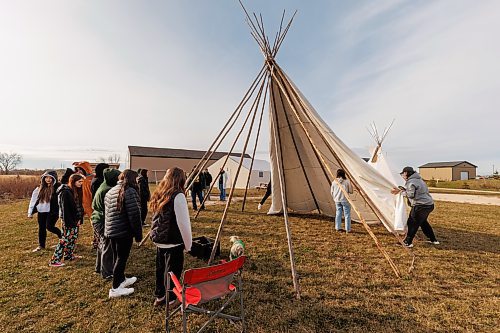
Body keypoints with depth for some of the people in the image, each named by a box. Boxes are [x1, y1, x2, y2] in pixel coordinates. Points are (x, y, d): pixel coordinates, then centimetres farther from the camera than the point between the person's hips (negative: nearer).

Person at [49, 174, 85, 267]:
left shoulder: (76, 191, 8)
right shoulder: (66, 192, -19)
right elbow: (65, 209, -20)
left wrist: (79, 219, 7)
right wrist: (69, 223, -20)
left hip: (74, 219, 9)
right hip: (68, 220, -9)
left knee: (73, 237, 17)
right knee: (65, 239, -3)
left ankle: (69, 255, 32)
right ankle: (54, 260, 8)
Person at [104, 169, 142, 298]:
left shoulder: (110, 192, 12)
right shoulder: (130, 191, -16)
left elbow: (106, 213, 18)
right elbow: (134, 215, -19)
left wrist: (107, 229, 23)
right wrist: (138, 234, -12)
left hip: (111, 230, 9)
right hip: (124, 231, -9)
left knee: (117, 257, 20)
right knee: (122, 258, 3)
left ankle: (121, 280, 37)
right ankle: (115, 288, 14)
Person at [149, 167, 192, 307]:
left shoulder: (158, 195, 3)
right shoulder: (178, 196, -20)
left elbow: (157, 218, 12)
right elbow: (183, 223, -19)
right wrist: (188, 244, -8)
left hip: (159, 240, 8)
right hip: (174, 242, -7)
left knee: (160, 268, 21)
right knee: (172, 271, 10)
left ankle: (160, 296, 38)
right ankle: (171, 299, 26)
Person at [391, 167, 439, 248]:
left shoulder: (411, 182, -14)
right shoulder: (418, 179, 18)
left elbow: (411, 195, -21)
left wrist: (403, 192, -5)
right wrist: (400, 189, 22)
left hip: (420, 206, -10)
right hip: (429, 204, 10)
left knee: (412, 223, -3)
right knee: (423, 222, 27)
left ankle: (408, 242, 1)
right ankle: (433, 239, 36)